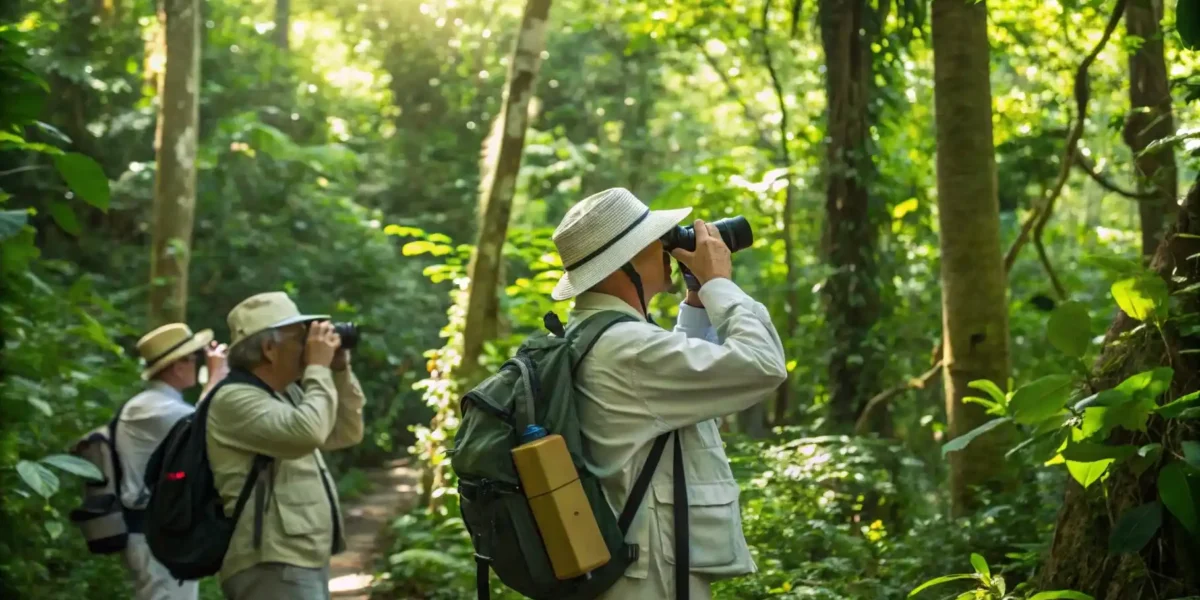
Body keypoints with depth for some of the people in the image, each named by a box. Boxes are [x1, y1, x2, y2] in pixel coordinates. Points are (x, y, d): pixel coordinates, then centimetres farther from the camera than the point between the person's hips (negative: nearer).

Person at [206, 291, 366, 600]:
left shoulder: (287, 394, 16)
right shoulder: (235, 400, -13)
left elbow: (346, 434, 22)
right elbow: (306, 433, -27)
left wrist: (341, 371, 10)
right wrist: (319, 368, -13)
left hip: (303, 563, 10)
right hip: (273, 569, -10)